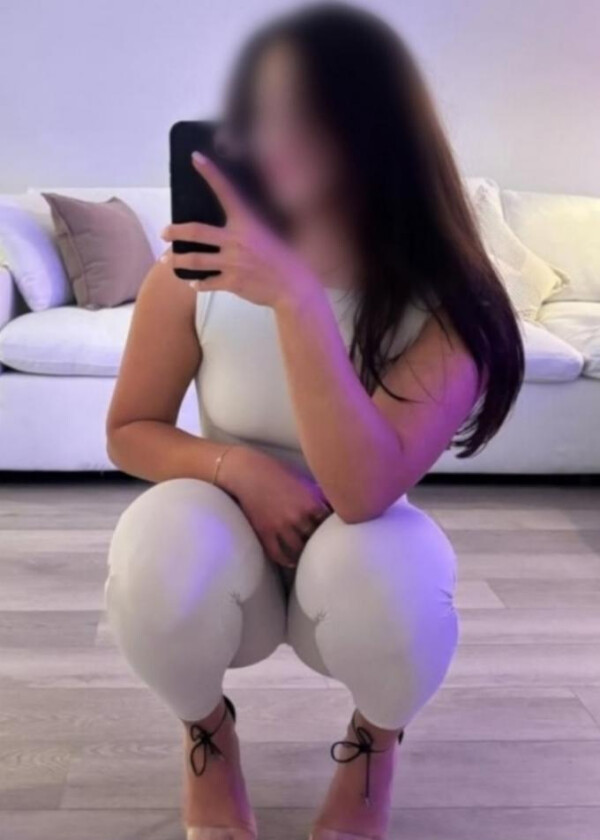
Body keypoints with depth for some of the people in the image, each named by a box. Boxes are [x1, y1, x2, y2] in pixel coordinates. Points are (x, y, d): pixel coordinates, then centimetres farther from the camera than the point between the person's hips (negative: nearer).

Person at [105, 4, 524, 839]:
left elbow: (365, 491, -35)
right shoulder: (201, 270, -17)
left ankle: (375, 743, 4)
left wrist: (296, 300, -44)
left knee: (385, 559, -35)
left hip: (350, 565, 0)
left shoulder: (443, 298, -22)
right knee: (161, 542, -33)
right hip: (232, 560, 1)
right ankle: (207, 734, 5)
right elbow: (129, 432, -5)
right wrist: (236, 466, -24)